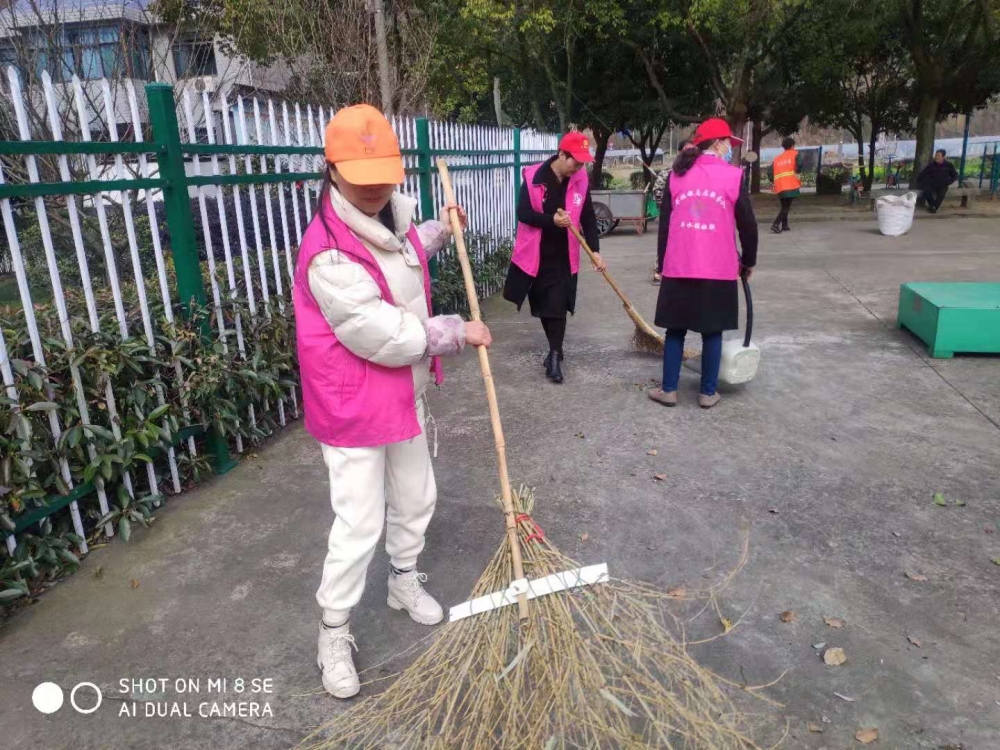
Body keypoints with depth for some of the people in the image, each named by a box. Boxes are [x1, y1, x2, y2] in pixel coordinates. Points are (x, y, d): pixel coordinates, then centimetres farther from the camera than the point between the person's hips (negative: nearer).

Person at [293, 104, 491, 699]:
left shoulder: (391, 214, 1)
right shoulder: (329, 256, -29)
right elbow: (387, 338, -28)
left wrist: (441, 231, 20)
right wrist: (457, 333, -16)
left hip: (406, 393, 9)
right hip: (353, 407, -9)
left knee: (415, 499, 22)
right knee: (360, 523, 0)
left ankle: (405, 579, 48)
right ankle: (334, 632, 23)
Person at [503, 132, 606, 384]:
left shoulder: (581, 179, -2)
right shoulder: (533, 177, -12)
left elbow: (588, 218, 4)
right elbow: (522, 213, -13)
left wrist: (595, 250, -2)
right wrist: (551, 220, -27)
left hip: (564, 256, 1)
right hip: (535, 254, 0)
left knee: (557, 307, -6)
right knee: (543, 306, 12)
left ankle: (555, 357, 0)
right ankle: (555, 350, 30)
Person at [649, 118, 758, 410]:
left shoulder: (677, 175, 7)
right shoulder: (733, 176, -1)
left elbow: (664, 222, 9)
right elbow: (748, 224, 2)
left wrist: (663, 262, 17)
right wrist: (748, 261, 16)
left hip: (679, 268, 2)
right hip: (718, 269, -2)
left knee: (675, 330, 10)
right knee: (712, 332, 7)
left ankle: (669, 390, 14)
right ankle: (708, 393, 14)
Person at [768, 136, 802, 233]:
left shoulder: (777, 158, 18)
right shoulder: (795, 154, 6)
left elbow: (770, 171, 8)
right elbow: (799, 163, -15)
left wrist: (773, 182, 17)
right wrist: (797, 173, 1)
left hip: (780, 187, 5)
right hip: (791, 185, -5)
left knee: (784, 206, 18)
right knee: (786, 207, -5)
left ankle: (784, 225, 18)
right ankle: (776, 225, -19)